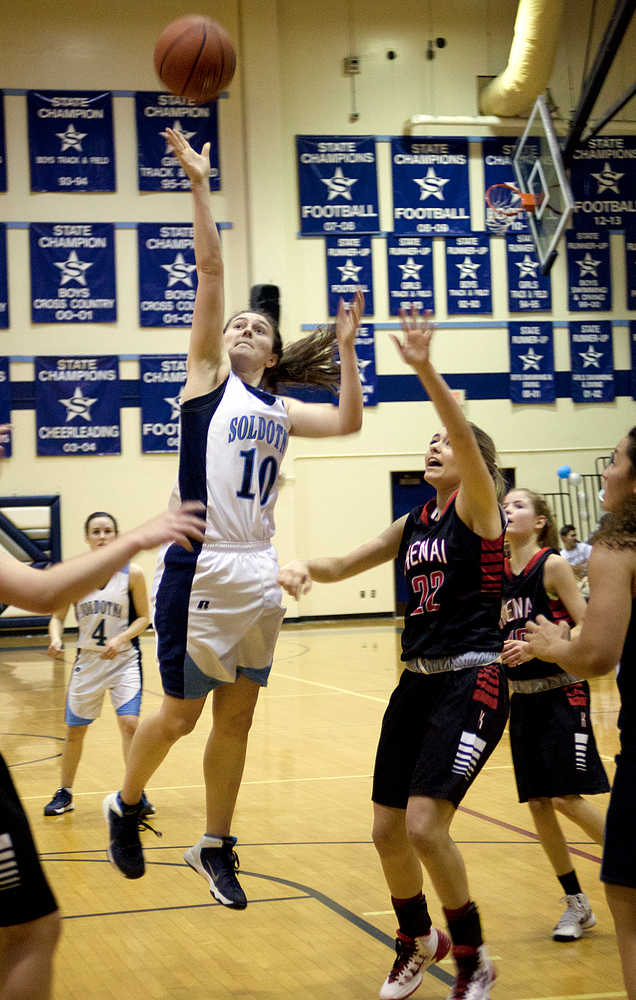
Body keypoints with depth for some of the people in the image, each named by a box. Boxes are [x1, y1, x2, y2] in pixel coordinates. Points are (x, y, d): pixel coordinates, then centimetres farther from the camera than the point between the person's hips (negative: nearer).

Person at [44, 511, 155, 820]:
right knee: (74, 730, 10)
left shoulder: (132, 573, -8)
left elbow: (144, 617, -1)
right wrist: (55, 639, -18)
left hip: (124, 659, -2)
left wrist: (120, 639, -17)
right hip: (87, 660, 2)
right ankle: (65, 793, 29)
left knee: (129, 723, -17)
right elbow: (57, 616, 3)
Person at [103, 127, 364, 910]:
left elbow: (348, 421, 5)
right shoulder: (208, 375, 3)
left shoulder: (280, 410, 16)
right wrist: (200, 185, -9)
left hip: (258, 577, 5)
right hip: (199, 572, -5)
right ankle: (125, 804, 29)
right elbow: (210, 271, -4)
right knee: (181, 714, 2)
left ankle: (215, 847, 24)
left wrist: (344, 346, 4)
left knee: (236, 718, 10)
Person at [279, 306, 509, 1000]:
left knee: (425, 826, -17)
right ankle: (416, 942, 34)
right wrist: (304, 567, -5)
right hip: (417, 682, 7)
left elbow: (469, 439, -27)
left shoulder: (478, 508, -7)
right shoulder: (414, 523, 13)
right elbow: (343, 565, 18)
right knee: (388, 831, 8)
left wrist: (425, 369, -40)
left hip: (470, 683, -7)